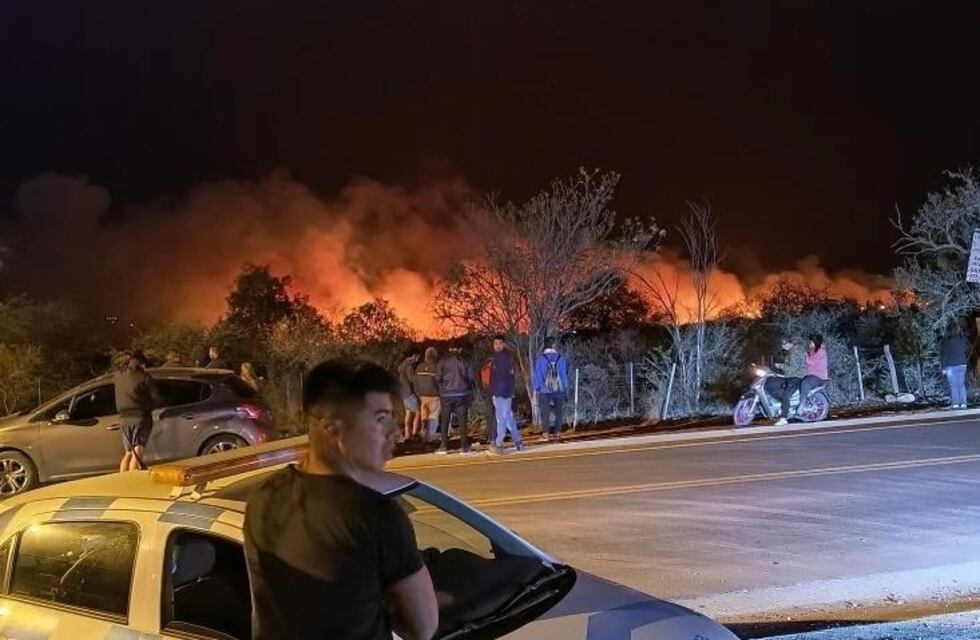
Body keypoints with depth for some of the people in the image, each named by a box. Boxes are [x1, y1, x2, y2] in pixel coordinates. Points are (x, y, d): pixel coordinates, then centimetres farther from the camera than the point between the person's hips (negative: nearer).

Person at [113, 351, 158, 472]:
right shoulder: (144, 377, -6)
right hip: (140, 417, -5)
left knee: (128, 453, 18)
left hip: (124, 417, 5)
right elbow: (154, 396, -1)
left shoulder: (117, 375, 7)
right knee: (137, 453, -8)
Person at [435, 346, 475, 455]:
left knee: (444, 421, 9)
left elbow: (438, 378, -4)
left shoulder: (443, 362, -2)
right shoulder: (464, 361, 0)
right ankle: (464, 447, 1)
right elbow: (470, 378, 0)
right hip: (462, 394, 0)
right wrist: (469, 390, 16)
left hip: (446, 394, 0)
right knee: (462, 421, 4)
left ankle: (443, 447, 8)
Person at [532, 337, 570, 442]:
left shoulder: (540, 358, -10)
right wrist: (565, 387, 11)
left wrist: (536, 387, 6)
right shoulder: (561, 358, -5)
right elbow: (564, 374, 1)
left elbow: (537, 374, -6)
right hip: (558, 390, 2)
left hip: (544, 390, -2)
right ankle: (558, 433, 12)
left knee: (545, 412, 5)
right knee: (558, 411, 11)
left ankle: (545, 434, 5)